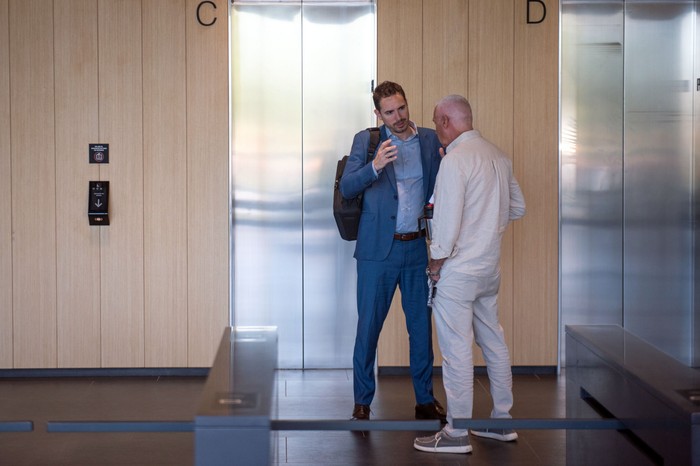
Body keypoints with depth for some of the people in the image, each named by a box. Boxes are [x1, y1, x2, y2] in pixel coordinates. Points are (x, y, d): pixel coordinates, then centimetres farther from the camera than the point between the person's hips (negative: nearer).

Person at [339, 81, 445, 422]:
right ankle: (362, 402, 13)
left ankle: (425, 400, 22)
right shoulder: (366, 140, -1)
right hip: (378, 249, -2)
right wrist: (374, 166, -27)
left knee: (422, 326, 10)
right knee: (368, 326, 2)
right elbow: (346, 188, -10)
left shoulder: (431, 140, 6)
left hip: (418, 249, 3)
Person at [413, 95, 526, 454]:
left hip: (458, 271, -9)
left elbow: (447, 219, -20)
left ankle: (456, 433, 3)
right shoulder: (497, 156, 9)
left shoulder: (454, 160, -17)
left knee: (457, 351, -2)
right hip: (490, 266, 9)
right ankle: (502, 421, 25)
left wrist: (437, 261, -8)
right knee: (493, 342, 16)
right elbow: (517, 208, 16)